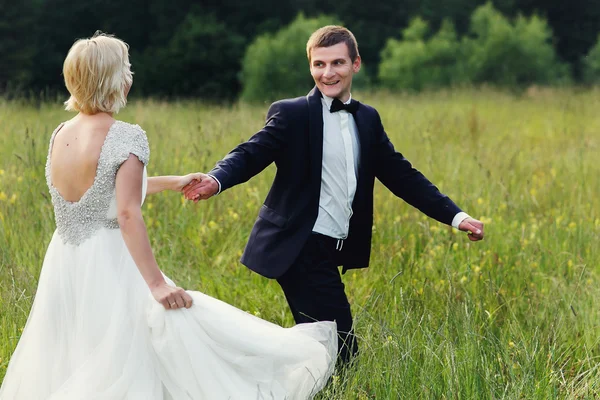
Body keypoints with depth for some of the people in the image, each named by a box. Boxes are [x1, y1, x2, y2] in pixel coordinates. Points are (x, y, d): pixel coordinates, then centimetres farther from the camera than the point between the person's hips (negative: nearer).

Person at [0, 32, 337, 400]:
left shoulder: (60, 135, 7)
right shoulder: (126, 138, -15)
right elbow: (128, 215, -24)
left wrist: (171, 182, 32)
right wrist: (157, 283, -25)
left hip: (63, 268, 7)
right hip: (111, 268, -7)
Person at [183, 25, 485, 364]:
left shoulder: (368, 119, 12)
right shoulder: (292, 114, -7)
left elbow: (401, 175, 14)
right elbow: (250, 155, -16)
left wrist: (456, 216, 8)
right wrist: (216, 181, -38)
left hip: (330, 252, 8)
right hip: (302, 250, -7)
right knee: (340, 348, -12)